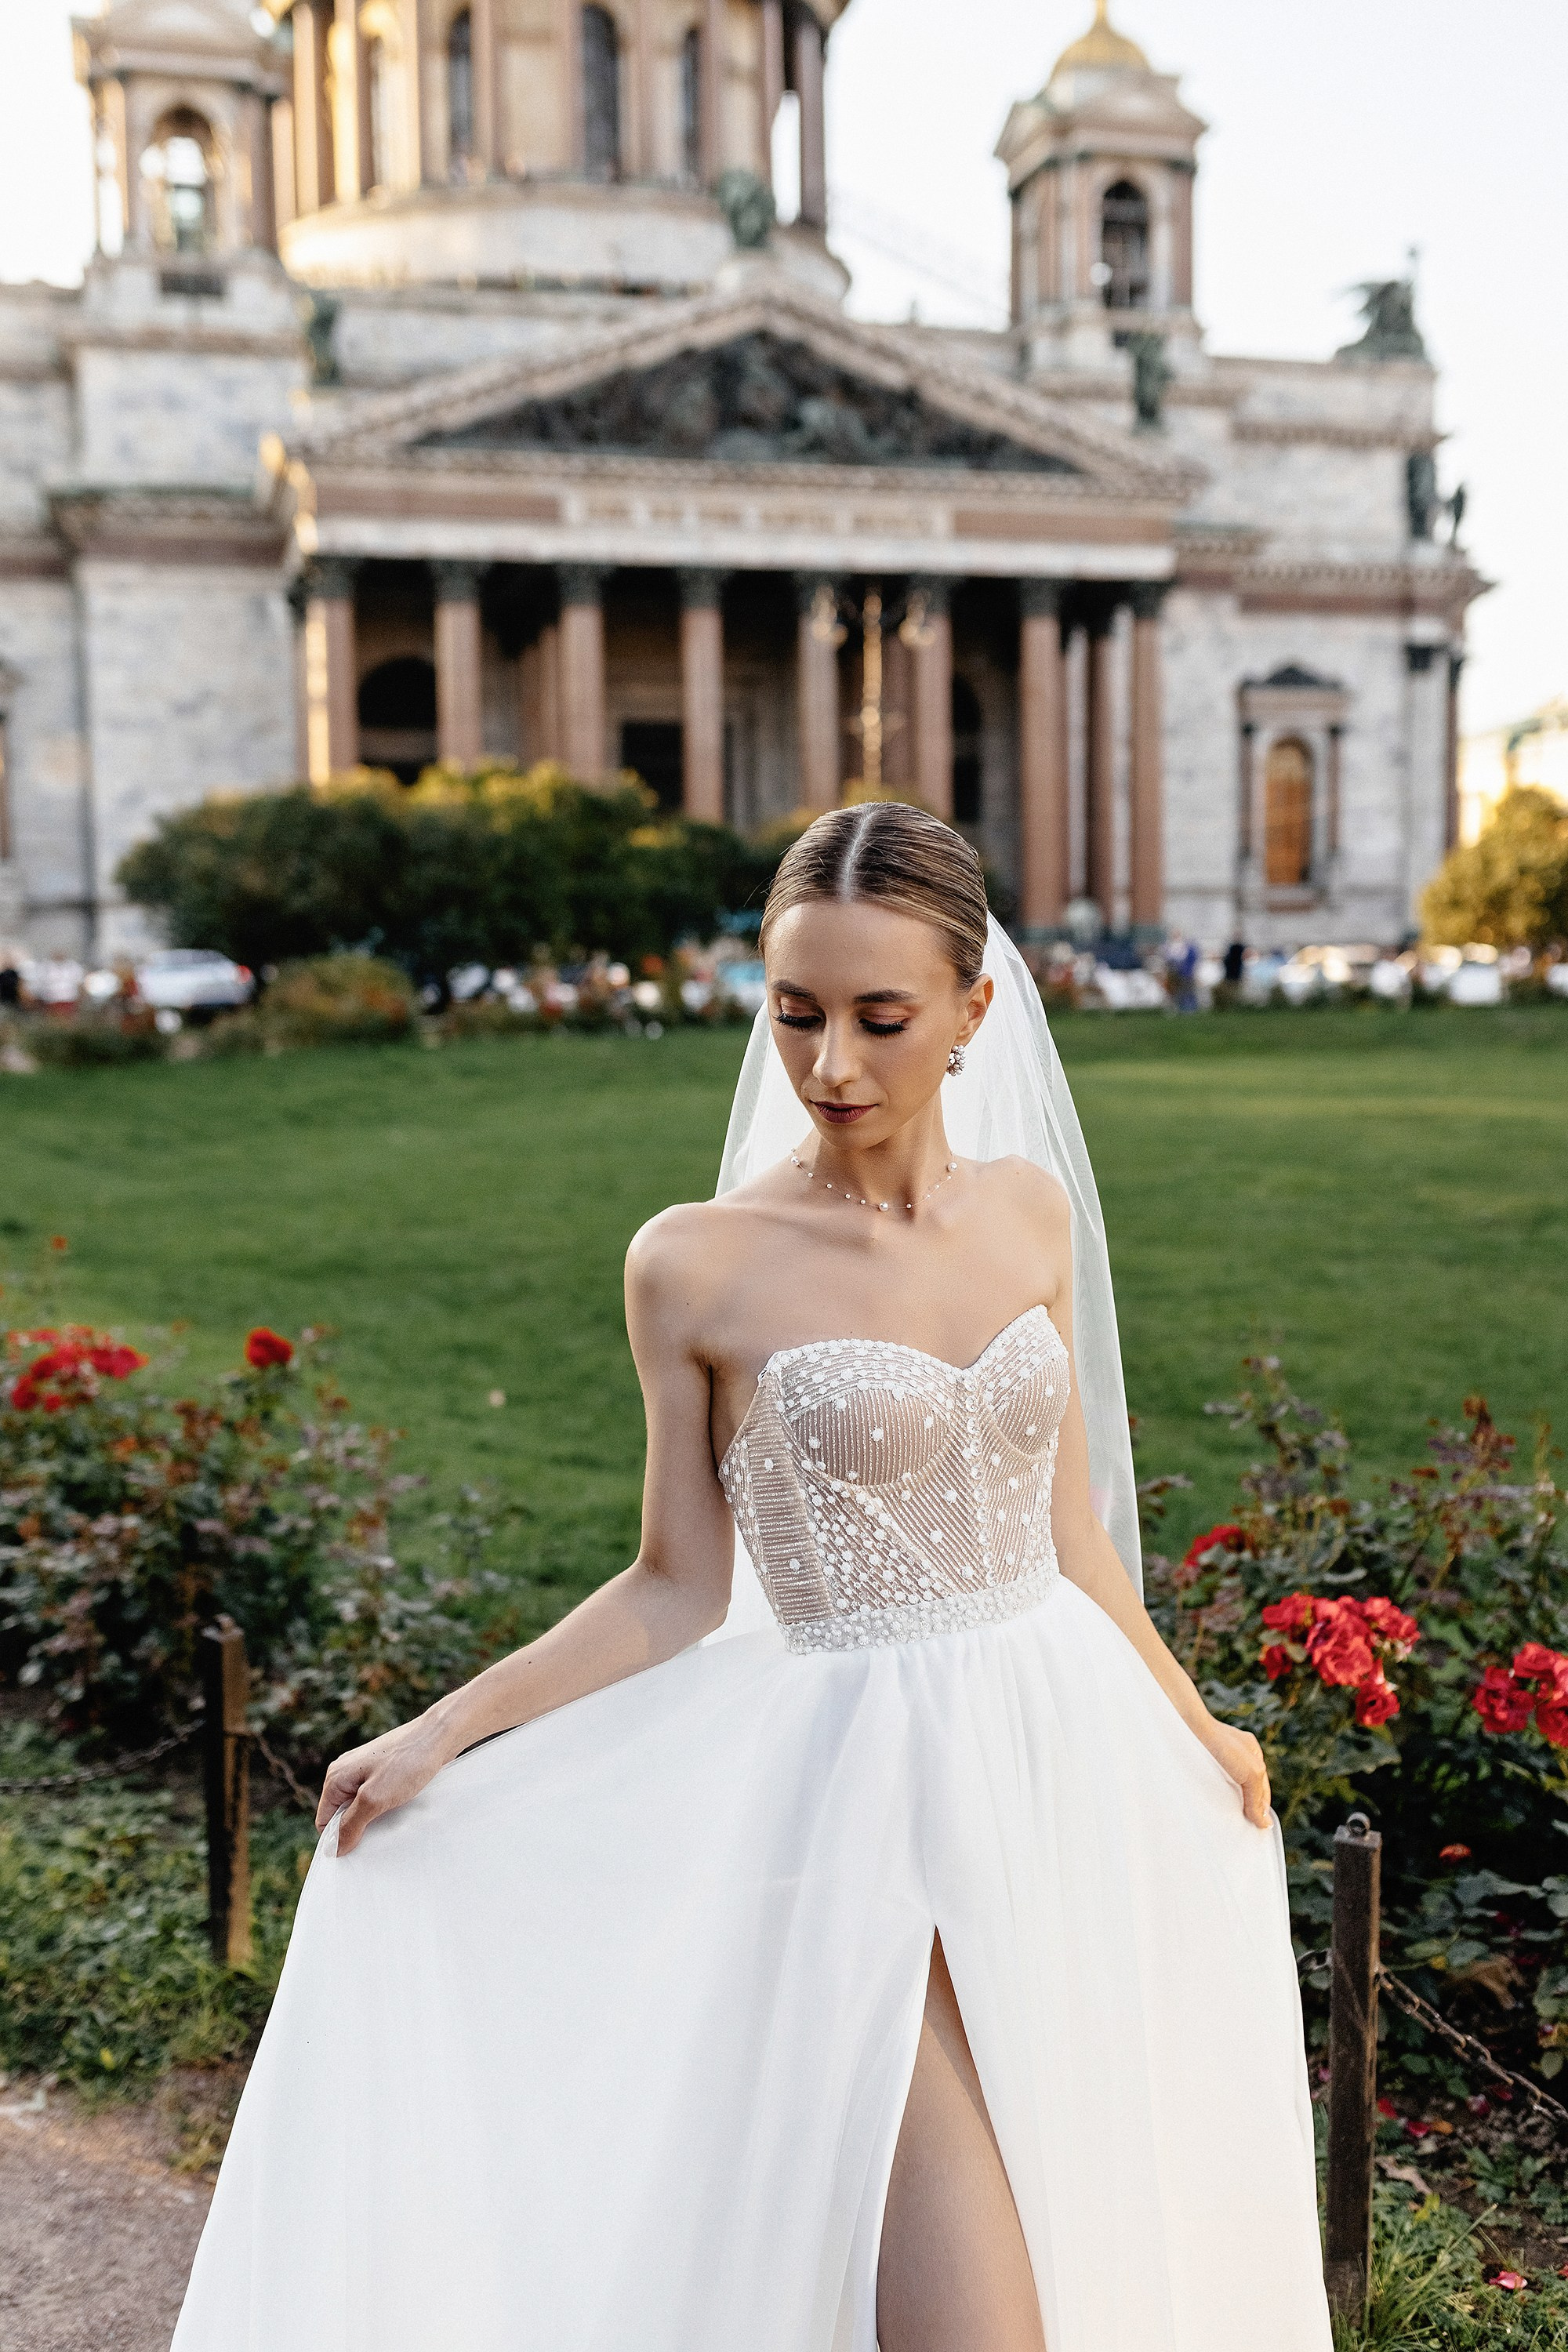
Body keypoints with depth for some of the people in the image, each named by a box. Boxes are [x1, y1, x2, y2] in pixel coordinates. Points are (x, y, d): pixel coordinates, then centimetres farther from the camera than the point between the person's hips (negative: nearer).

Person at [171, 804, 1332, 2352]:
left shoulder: (1033, 1209, 1)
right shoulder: (698, 1265, -11)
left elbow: (1066, 1519, 10)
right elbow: (677, 1592, -4)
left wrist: (1193, 1728, 18)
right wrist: (442, 1735, -12)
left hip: (1070, 1761, 5)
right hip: (879, 1802, -5)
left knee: (1106, 2222, 17)